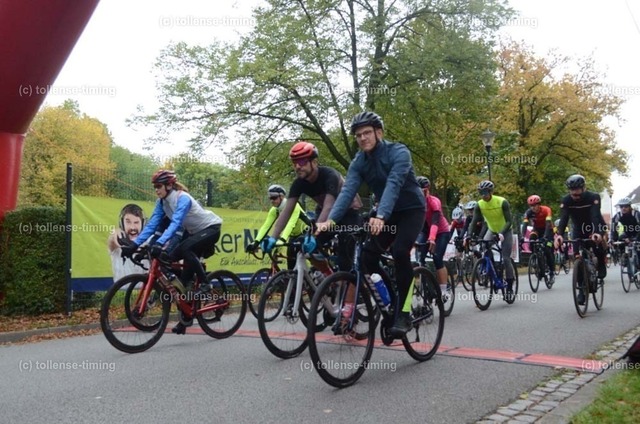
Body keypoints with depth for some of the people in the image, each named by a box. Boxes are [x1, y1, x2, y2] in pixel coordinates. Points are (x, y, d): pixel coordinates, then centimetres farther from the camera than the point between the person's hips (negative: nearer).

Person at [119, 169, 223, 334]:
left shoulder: (182, 198, -28)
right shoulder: (162, 202, -5)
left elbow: (175, 223, -41)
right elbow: (152, 224, -11)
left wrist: (160, 243, -54)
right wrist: (135, 243, -22)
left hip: (210, 228, -8)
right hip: (193, 231, 8)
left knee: (185, 248, -35)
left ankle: (204, 283, -18)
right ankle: (186, 317, 5)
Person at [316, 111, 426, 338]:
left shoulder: (398, 152, -22)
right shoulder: (358, 162, -6)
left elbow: (393, 185, -38)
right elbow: (347, 191, -20)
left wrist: (380, 216, -53)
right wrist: (331, 219, -37)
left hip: (412, 209, -6)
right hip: (387, 214, 6)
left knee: (400, 252, -27)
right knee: (368, 254, -11)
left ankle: (403, 313, -16)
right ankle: (390, 298, 10)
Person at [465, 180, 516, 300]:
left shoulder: (502, 202, -25)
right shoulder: (479, 205, -16)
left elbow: (509, 221, -28)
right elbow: (474, 222, -20)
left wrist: (502, 233, -45)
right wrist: (469, 236, -36)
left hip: (505, 232, -3)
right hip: (492, 231, 4)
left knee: (506, 259, -11)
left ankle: (510, 287, 1)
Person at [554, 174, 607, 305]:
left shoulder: (594, 197, -27)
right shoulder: (566, 200, -22)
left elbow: (596, 216, -40)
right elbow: (563, 219, -33)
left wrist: (597, 233, -58)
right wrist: (559, 235, -52)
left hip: (595, 227, -2)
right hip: (578, 229, 2)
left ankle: (601, 265, -1)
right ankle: (582, 289, -1)